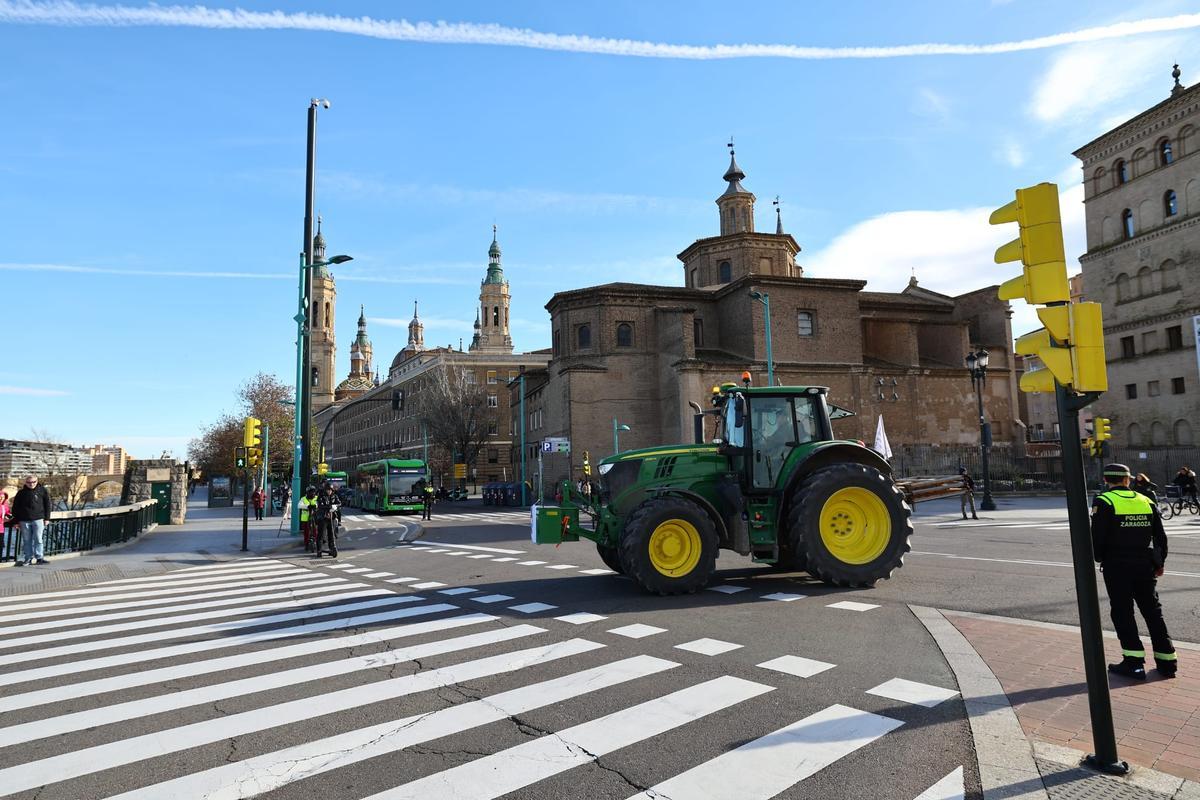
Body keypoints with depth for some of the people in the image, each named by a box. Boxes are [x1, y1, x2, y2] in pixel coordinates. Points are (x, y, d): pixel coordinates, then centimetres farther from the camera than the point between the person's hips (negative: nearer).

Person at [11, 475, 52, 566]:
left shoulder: (42, 490, 3)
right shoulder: (21, 493, 6)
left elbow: (48, 505, 6)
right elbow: (15, 508, 10)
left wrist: (47, 518, 1)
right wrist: (17, 521, 7)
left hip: (38, 519, -2)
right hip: (24, 521, 2)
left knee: (38, 539, -3)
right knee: (27, 541, 6)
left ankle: (39, 557, 2)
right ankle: (28, 558, 12)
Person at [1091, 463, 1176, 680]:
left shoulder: (1104, 502, -10)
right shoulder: (1147, 502, 8)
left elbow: (1097, 538, -15)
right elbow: (1161, 537, 12)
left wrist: (1098, 559, 1)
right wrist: (1159, 563, 22)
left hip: (1117, 567, -5)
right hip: (1145, 567, 5)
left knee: (1123, 613, 2)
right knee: (1153, 612, 15)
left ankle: (1134, 662, 2)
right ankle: (1166, 661, 19)